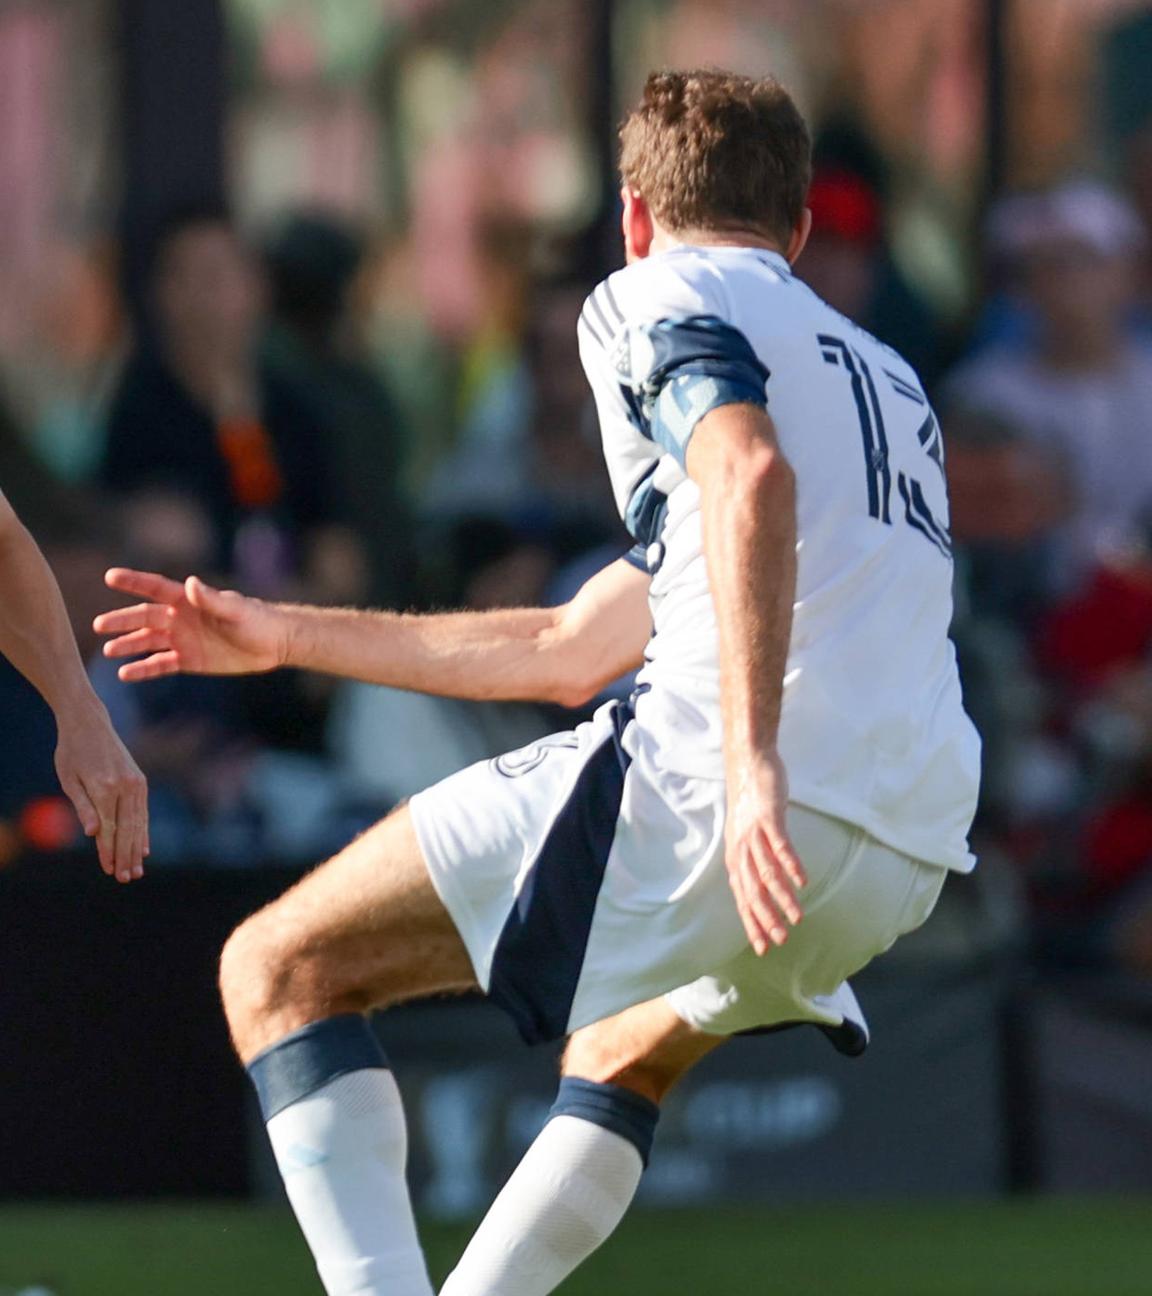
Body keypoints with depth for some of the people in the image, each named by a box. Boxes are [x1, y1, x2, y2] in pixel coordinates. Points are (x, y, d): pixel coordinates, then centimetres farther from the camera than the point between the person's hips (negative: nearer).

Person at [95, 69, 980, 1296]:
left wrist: (755, 766, -26)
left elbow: (752, 476, -17)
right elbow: (575, 647, 36)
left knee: (280, 971, 0)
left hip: (713, 789, -8)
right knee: (631, 1053, 38)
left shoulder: (658, 300, 7)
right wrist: (285, 635, 42)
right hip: (908, 859, 8)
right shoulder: (880, 375, 32)